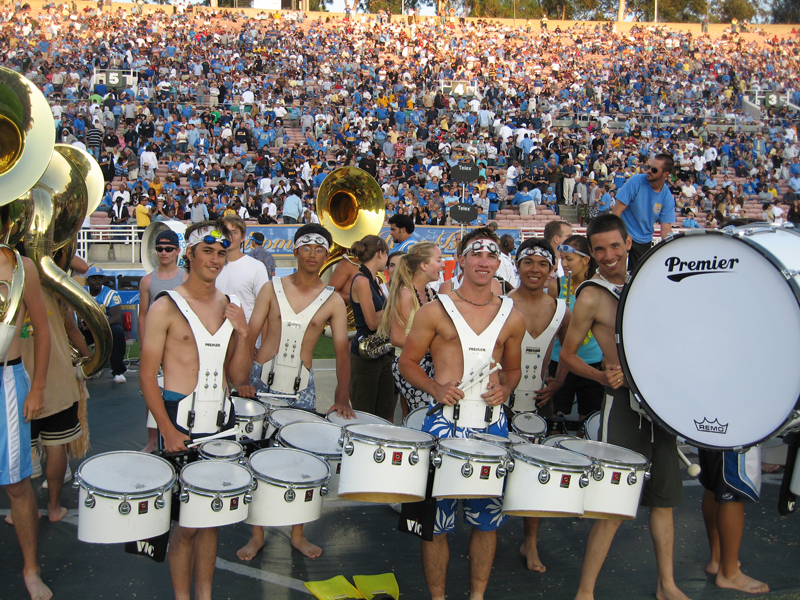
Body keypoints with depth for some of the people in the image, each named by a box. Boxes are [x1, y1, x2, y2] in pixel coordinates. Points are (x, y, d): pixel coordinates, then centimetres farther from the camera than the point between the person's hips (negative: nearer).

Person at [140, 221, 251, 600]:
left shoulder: (230, 308, 8)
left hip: (221, 423, 5)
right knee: (185, 522, 2)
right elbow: (147, 374, -8)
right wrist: (167, 429, -15)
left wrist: (243, 333, -7)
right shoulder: (166, 307, -6)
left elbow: (238, 377, 9)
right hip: (182, 425, -4)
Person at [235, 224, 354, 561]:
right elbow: (250, 336, -2)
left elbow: (341, 351, -6)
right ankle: (257, 535, 20)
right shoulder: (272, 289, 2)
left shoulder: (333, 302, 1)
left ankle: (298, 534, 23)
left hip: (301, 388, 0)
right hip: (262, 380, 0)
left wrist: (342, 397, -18)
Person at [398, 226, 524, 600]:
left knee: (488, 516, 10)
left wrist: (505, 389, -2)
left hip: (492, 425, 3)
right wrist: (435, 388, -13)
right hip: (445, 424, -2)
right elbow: (408, 362, 4)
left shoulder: (512, 318, 8)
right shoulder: (435, 311, 0)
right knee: (436, 517, 2)